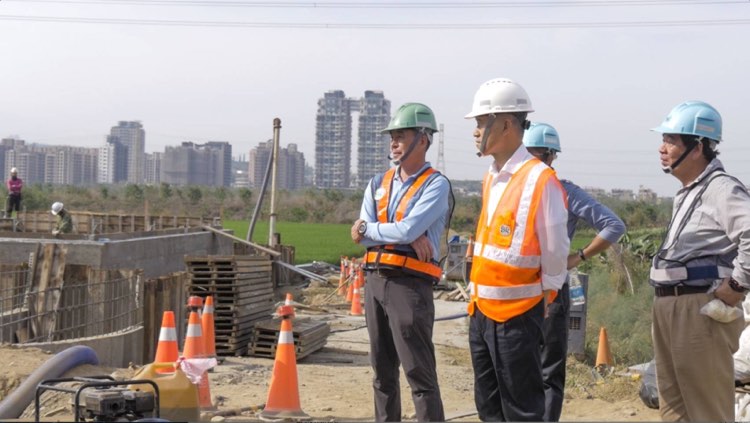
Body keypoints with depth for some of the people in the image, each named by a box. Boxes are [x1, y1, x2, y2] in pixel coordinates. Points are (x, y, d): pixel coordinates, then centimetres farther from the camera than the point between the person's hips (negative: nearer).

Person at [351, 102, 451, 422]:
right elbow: (361, 236, 1)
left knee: (420, 374, -6)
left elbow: (409, 229, -19)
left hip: (409, 283, -7)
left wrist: (370, 229, -4)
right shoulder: (378, 184, 13)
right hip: (375, 279, 7)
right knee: (383, 371, 14)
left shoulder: (436, 185, -5)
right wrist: (407, 237, -11)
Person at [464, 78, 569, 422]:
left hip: (516, 315, -8)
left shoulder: (540, 180, -16)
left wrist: (543, 299, -3)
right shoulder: (491, 178, 10)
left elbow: (555, 251, -11)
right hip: (481, 310, 8)